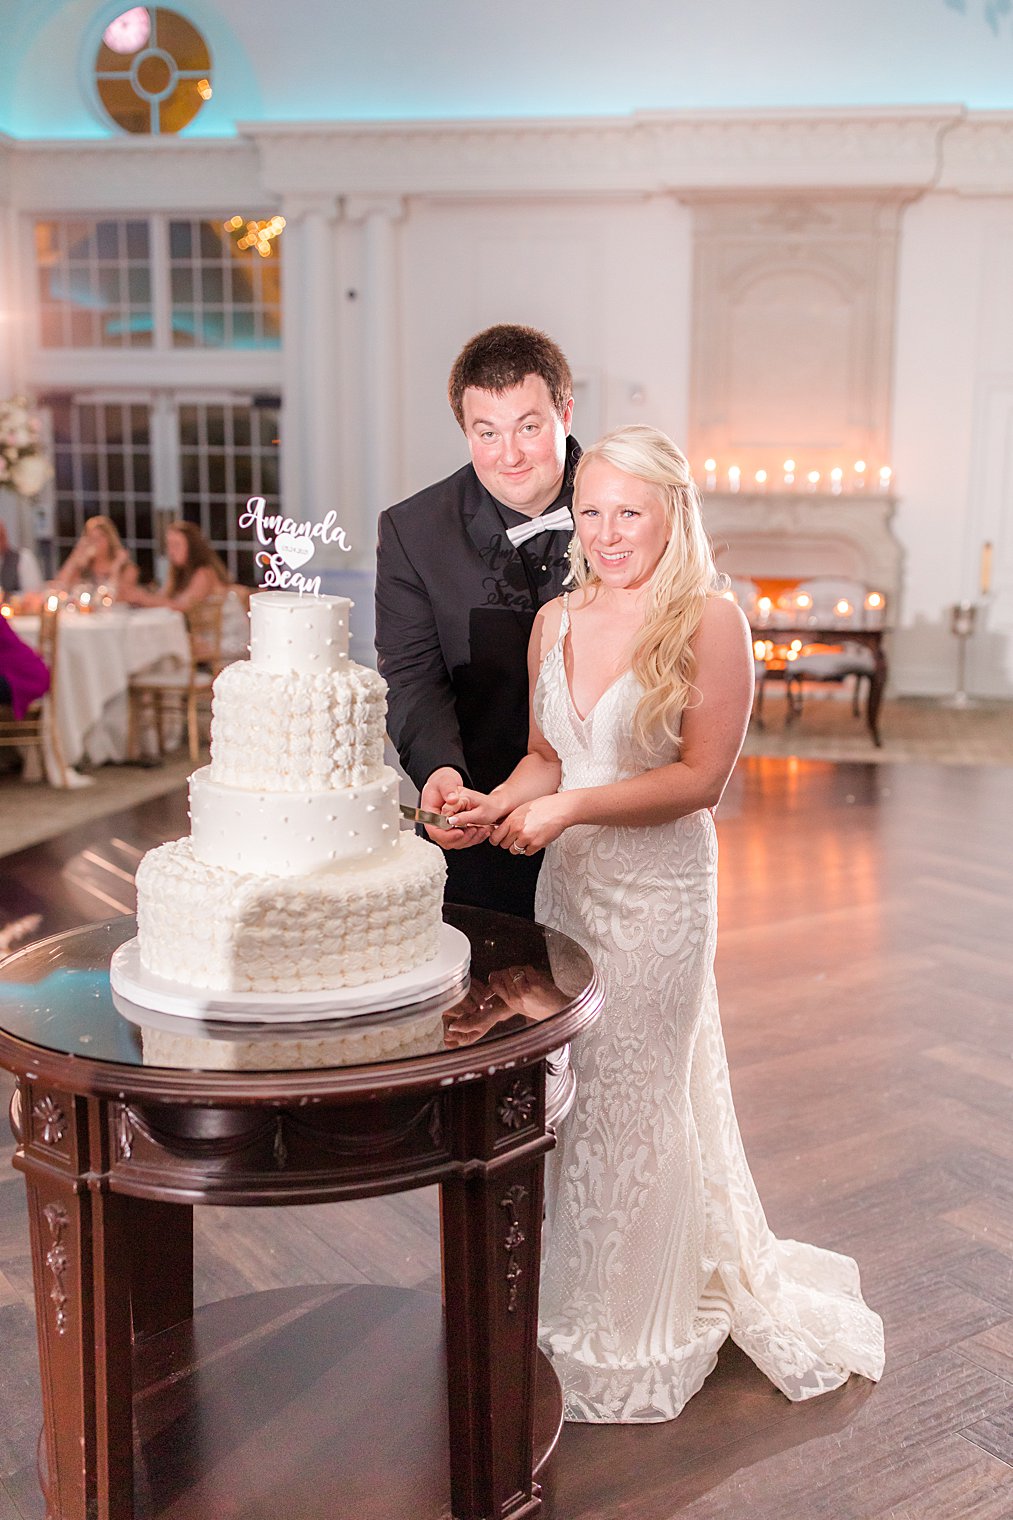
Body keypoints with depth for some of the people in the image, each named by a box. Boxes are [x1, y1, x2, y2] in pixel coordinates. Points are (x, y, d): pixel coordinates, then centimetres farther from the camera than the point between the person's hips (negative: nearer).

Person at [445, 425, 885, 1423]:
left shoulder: (709, 622, -12)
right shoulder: (555, 621, 5)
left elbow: (701, 777, -15)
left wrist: (571, 808, -21)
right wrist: (497, 804, -8)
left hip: (658, 888, -5)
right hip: (568, 881, 5)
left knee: (633, 1096, 9)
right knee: (568, 1092, 13)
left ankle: (632, 1337, 32)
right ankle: (573, 1298, 36)